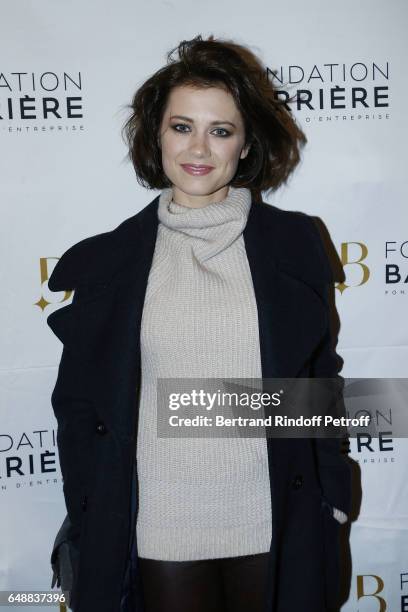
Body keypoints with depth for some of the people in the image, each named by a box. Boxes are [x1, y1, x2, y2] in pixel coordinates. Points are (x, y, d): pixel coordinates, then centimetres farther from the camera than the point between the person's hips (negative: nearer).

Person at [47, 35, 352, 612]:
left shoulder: (295, 242, -2)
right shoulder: (106, 261, -3)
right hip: (158, 529, 0)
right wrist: (89, 522, 2)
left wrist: (329, 497, 5)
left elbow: (318, 379, 4)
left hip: (274, 523, 1)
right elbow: (78, 401, 2)